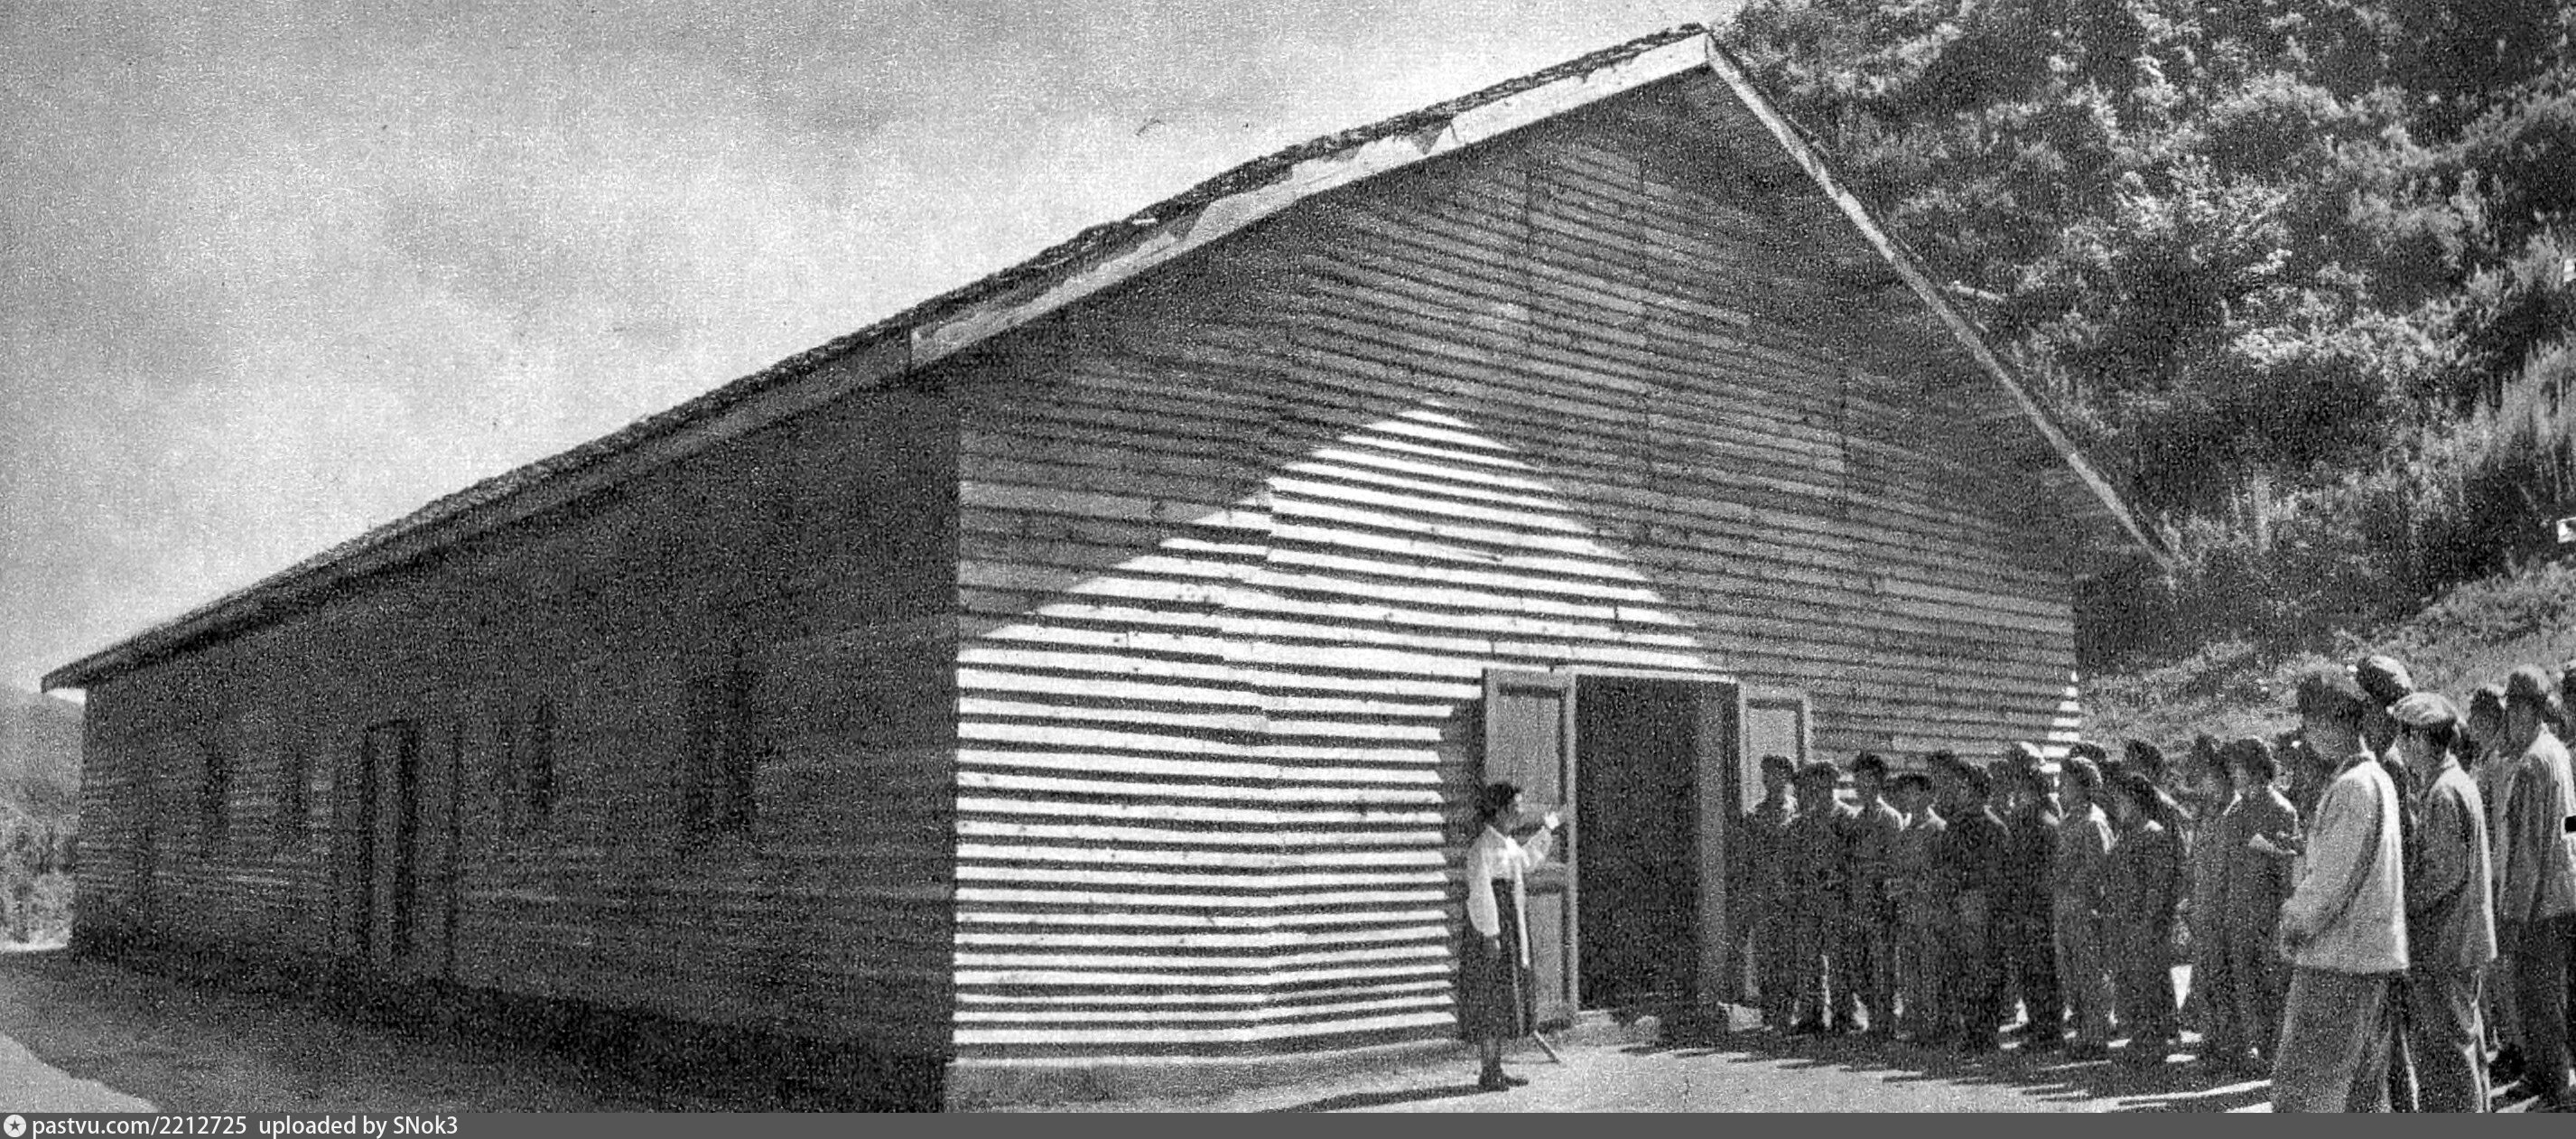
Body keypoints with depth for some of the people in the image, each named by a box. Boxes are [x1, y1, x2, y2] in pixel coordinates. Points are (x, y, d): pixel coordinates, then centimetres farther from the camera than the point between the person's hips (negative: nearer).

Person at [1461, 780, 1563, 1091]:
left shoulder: (1506, 843, 12)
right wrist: (1490, 935, -23)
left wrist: (1545, 831, 31)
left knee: (1503, 1002, 12)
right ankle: (1488, 1073, -1)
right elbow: (1480, 894, -20)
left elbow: (1525, 861, 34)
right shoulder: (1482, 847, -17)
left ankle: (1496, 1070, 18)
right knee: (1491, 1002, -6)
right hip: (1492, 929, -10)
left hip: (1511, 929, 10)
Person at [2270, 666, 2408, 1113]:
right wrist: (2299, 906, 13)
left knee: (2300, 1089, -7)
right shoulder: (2378, 778, 14)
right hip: (2374, 958, 10)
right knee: (2365, 1089, 14)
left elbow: (2333, 876, -18)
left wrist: (2296, 923, -4)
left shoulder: (2352, 786, -16)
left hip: (2337, 960, -10)